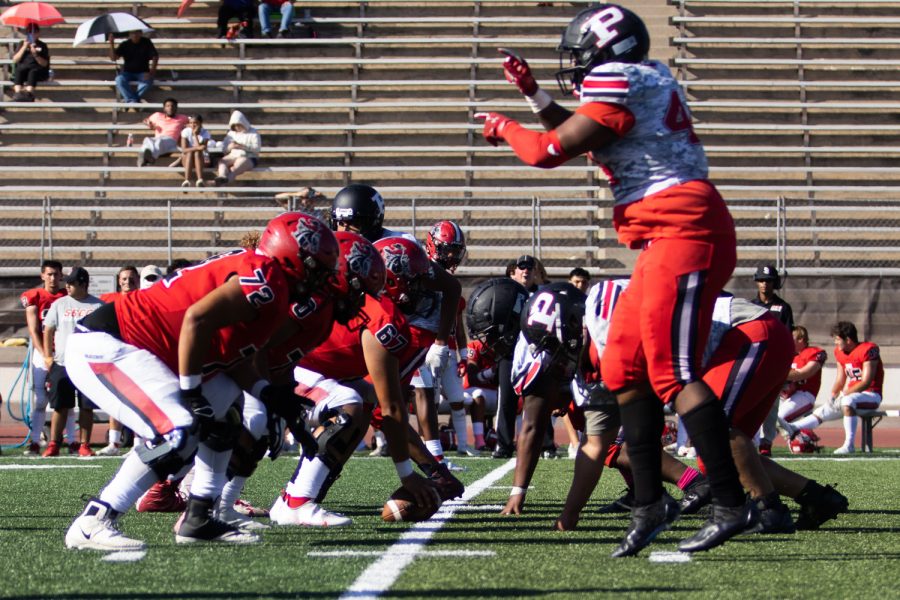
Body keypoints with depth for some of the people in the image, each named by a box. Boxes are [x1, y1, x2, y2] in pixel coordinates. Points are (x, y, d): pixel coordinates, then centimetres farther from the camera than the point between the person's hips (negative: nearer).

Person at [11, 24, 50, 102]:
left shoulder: (42, 46, 10)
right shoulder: (22, 44, 16)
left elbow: (45, 64, 1)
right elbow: (15, 60, 6)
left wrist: (35, 55, -14)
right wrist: (24, 47, -4)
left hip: (38, 70, -2)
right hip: (23, 68, 2)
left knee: (33, 72, -37)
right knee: (19, 71, -34)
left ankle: (29, 93, -58)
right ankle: (17, 92, -54)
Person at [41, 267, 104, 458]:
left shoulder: (98, 306, 1)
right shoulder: (59, 304, 6)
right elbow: (48, 331, 10)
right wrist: (48, 356, 1)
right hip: (62, 363, 1)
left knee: (87, 406, 1)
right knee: (60, 406, 1)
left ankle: (84, 445, 7)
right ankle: (53, 444, 5)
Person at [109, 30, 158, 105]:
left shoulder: (146, 42, 0)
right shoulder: (125, 45, -1)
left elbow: (155, 57, -3)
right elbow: (113, 58, -9)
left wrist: (151, 72, -19)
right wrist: (111, 44, -22)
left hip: (142, 73, 0)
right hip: (128, 73, 0)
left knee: (148, 81, -35)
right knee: (119, 79, -33)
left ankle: (130, 99, -24)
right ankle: (132, 100, -33)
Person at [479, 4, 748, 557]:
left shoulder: (621, 83, -9)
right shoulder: (645, 82, 21)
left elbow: (550, 151, -8)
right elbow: (582, 138, 37)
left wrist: (506, 129, 11)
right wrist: (533, 94, 29)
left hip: (683, 234, -10)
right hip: (669, 241, 10)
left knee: (672, 371, -14)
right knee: (626, 368, 10)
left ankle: (732, 504, -16)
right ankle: (649, 502, 12)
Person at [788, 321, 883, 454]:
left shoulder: (868, 350, -16)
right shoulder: (840, 353, 9)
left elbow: (866, 383, -20)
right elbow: (839, 381, 15)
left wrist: (844, 394, -21)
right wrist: (833, 398, -3)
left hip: (871, 396, -9)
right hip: (853, 394, 9)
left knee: (847, 401, -38)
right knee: (821, 413, 3)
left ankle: (849, 445, -40)